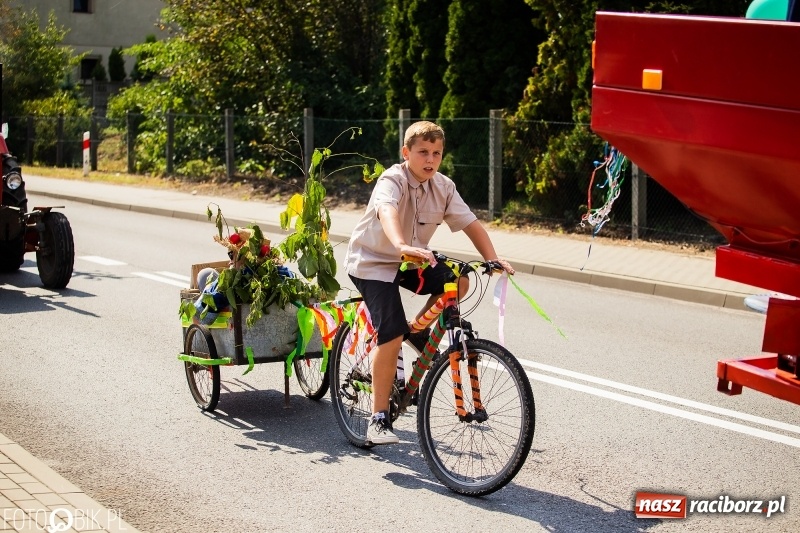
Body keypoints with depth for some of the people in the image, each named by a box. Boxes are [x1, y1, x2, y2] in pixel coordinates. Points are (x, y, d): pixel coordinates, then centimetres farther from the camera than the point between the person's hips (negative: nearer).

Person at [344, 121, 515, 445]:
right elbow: (387, 211, -45)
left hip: (410, 261, 6)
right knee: (392, 335, -18)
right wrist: (402, 246, -65)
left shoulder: (443, 187, -5)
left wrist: (493, 260, -24)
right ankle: (378, 419, -9)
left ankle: (419, 331, 10)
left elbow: (470, 223, -9)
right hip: (372, 262, -6)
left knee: (457, 282, -16)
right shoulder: (392, 181, -24)